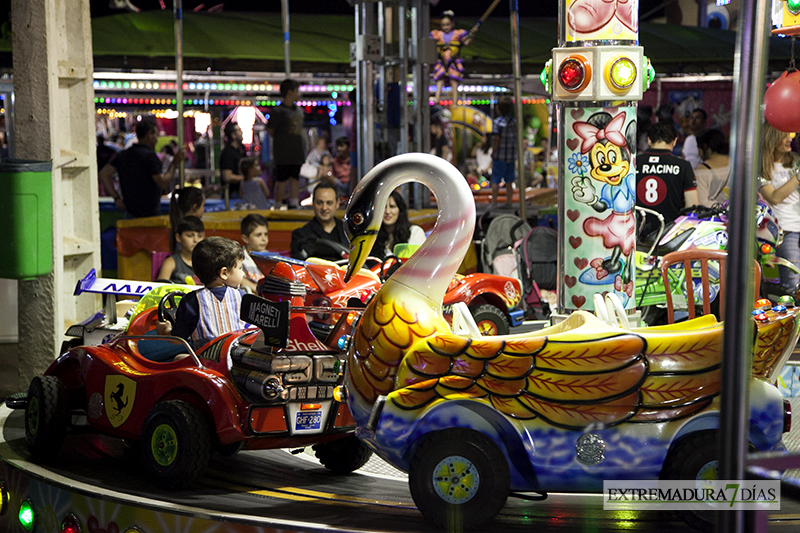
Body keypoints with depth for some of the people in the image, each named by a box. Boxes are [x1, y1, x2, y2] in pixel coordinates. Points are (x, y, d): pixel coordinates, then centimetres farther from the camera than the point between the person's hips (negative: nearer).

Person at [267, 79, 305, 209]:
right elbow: (270, 130, -4)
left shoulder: (299, 110, 12)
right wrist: (281, 141, 4)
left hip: (297, 152, 7)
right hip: (283, 154, -7)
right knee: (282, 181, -2)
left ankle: (294, 206, 13)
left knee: (295, 180, 8)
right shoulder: (278, 111, -11)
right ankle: (278, 207, 5)